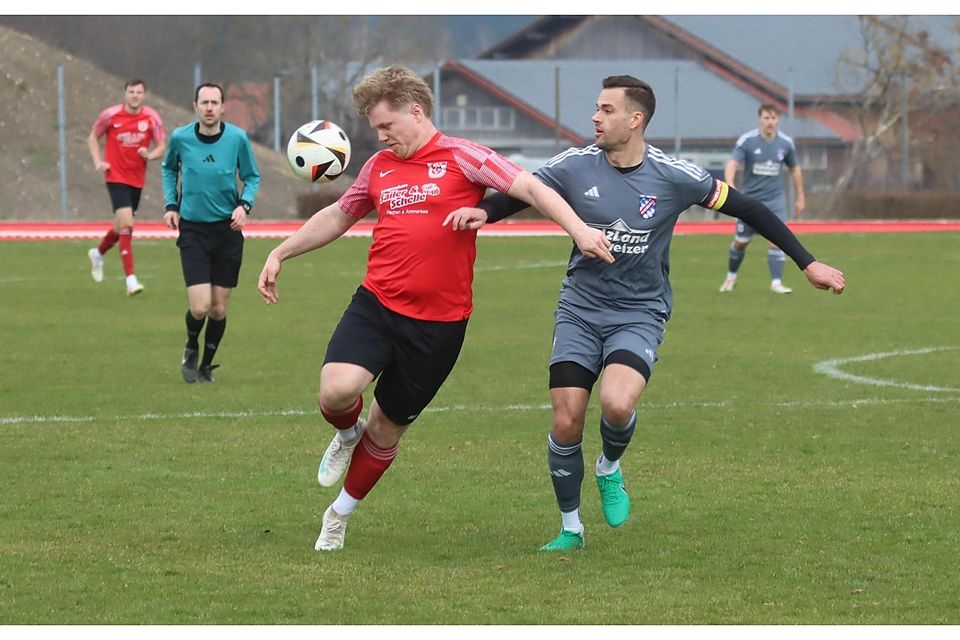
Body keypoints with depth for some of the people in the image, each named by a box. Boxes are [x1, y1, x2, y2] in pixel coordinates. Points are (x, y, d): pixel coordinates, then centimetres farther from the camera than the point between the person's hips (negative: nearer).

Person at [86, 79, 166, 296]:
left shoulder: (152, 118, -2)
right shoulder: (111, 115, -7)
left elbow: (162, 147, 4)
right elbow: (93, 137, 7)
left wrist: (150, 154, -18)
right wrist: (98, 161, -7)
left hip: (137, 179, 4)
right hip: (116, 177, -4)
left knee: (122, 226, 17)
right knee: (126, 224, -18)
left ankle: (98, 253, 48)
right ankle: (131, 280, -17)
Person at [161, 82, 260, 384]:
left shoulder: (237, 138, -7)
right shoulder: (180, 138, -5)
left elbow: (252, 177, 6)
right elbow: (169, 169, 16)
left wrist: (244, 205, -12)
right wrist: (171, 205, 5)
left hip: (227, 229, 1)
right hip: (192, 229, -1)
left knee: (219, 309, 6)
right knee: (200, 307, -13)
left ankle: (206, 365, 27)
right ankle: (191, 350, 19)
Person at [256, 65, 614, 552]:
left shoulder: (461, 157, -4)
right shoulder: (379, 166, 12)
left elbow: (530, 188, -12)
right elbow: (336, 217, 28)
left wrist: (578, 229, -27)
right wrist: (280, 254, 28)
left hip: (438, 323, -3)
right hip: (375, 305, 3)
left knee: (388, 427, 8)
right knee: (336, 391, -23)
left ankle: (340, 513, 31)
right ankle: (347, 435, 15)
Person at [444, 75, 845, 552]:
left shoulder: (673, 176, -11)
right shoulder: (575, 166, -7)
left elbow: (746, 209, -2)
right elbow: (518, 194, 3)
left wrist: (807, 264, -2)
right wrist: (481, 212, -22)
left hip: (640, 314, -2)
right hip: (579, 310, 2)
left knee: (617, 404, -28)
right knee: (566, 423, -7)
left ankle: (610, 468, 8)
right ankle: (570, 528, 15)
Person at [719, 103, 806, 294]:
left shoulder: (786, 143, 0)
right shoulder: (747, 141, -10)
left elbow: (794, 169, 14)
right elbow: (732, 165, -21)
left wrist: (800, 197, 17)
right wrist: (730, 187, -39)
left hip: (775, 199, 1)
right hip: (749, 199, -1)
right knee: (741, 241, 10)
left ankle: (776, 282, -7)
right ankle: (731, 277, 32)